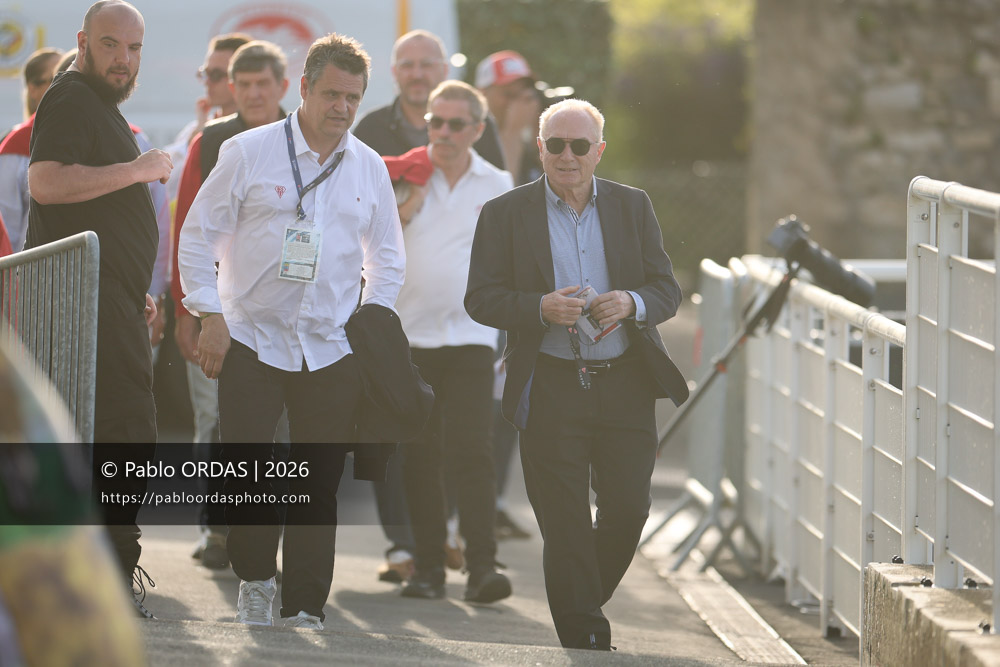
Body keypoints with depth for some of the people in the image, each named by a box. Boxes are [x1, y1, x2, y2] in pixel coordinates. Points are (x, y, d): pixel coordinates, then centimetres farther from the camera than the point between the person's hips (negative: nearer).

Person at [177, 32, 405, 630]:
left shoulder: (370, 168, 7)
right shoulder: (249, 153, -3)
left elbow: (388, 259, 16)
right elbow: (197, 238, 0)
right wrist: (210, 317, -7)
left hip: (332, 350, 2)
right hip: (252, 340, -2)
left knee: (319, 489, 2)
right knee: (245, 471, -9)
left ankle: (306, 610, 9)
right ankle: (255, 581, 13)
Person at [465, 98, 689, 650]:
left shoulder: (632, 207, 10)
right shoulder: (504, 213, 4)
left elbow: (667, 289, 8)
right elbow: (481, 298, 0)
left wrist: (631, 303, -14)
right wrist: (541, 308, -17)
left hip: (625, 383, 2)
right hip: (551, 390, -2)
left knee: (628, 509, 1)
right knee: (564, 523, -3)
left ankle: (583, 599, 26)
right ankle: (584, 636, 5)